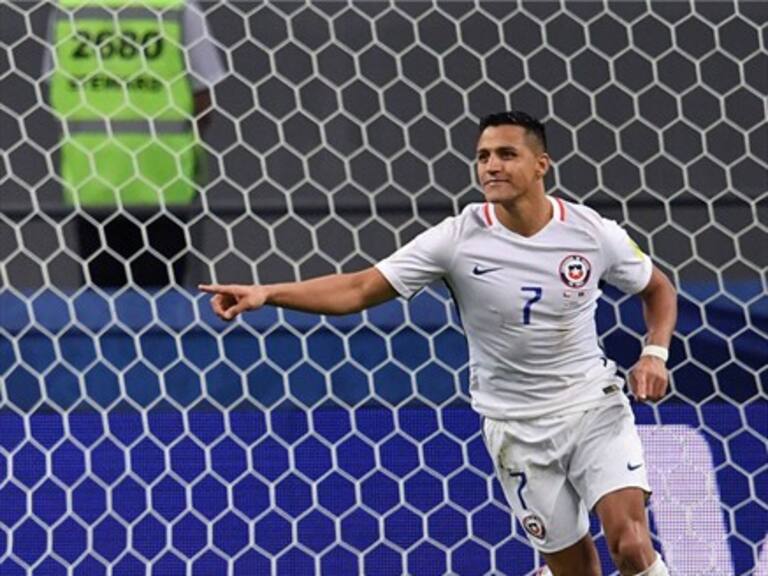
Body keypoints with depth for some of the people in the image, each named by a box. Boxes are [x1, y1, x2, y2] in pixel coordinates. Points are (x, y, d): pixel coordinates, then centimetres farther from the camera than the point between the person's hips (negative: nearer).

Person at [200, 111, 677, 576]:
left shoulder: (593, 232, -8)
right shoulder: (459, 238, -12)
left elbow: (657, 288, 10)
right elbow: (359, 289, -11)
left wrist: (655, 354, -8)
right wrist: (266, 294, -22)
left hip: (595, 406, -1)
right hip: (518, 429, 1)